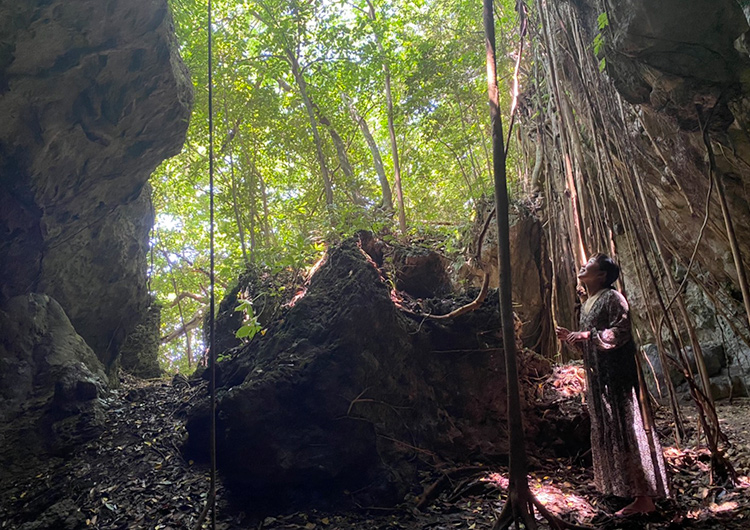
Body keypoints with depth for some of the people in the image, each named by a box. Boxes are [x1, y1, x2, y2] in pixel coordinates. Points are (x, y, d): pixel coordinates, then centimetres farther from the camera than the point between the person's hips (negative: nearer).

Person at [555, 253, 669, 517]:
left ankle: (645, 497, 0)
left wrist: (588, 335, -24)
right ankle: (626, 489, 24)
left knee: (626, 431, -7)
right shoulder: (587, 304, 17)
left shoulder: (612, 298, -9)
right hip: (597, 375, 9)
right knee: (608, 432, 13)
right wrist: (571, 337, 8)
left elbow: (621, 331, -19)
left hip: (617, 374, -9)